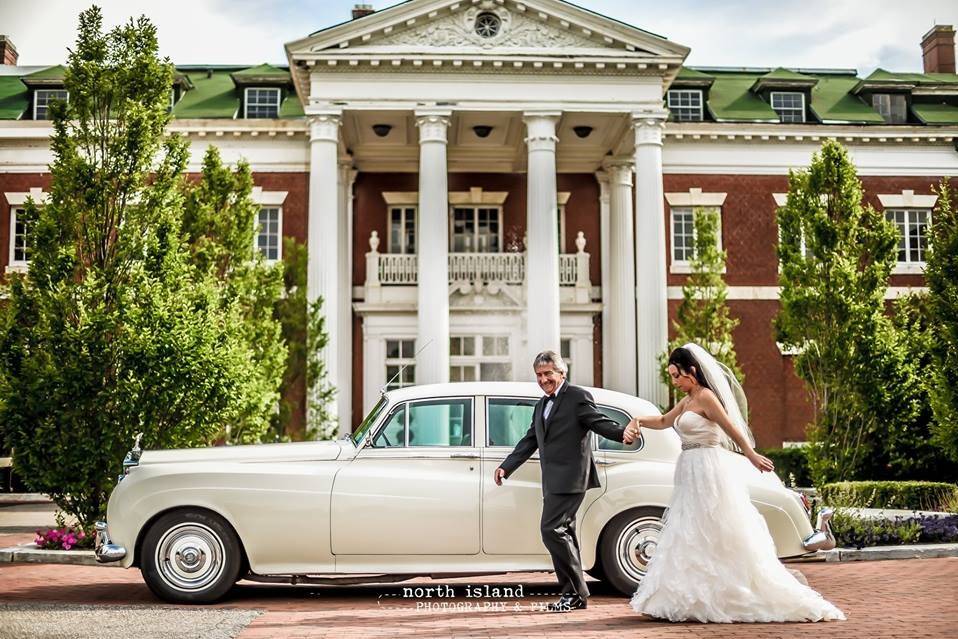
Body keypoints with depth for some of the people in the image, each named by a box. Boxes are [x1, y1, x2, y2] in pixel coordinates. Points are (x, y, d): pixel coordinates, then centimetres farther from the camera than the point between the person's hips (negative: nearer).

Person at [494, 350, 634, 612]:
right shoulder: (541, 405, 20)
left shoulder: (578, 396, -5)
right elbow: (530, 441, 23)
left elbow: (600, 422, -15)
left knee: (552, 529, -15)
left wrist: (622, 433, -35)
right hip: (553, 481, 9)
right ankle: (575, 595, 19)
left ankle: (575, 592, -6)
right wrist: (506, 467, 17)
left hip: (569, 479, -9)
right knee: (564, 533, 11)